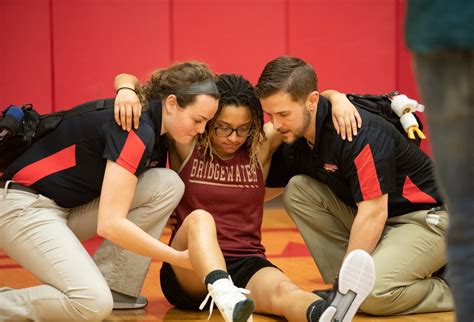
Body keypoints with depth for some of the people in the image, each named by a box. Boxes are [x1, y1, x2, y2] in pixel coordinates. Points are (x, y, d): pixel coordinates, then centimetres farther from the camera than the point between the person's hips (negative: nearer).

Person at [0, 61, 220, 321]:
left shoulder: (157, 132, 5)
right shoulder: (138, 129, -23)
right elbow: (110, 224, -28)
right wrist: (180, 258, -23)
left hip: (69, 208, 9)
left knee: (168, 184, -6)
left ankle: (115, 287, -2)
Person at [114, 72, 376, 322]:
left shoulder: (262, 146, 9)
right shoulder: (185, 145, 5)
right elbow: (126, 80, 6)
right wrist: (127, 91, -17)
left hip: (246, 267, 2)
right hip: (189, 273, -1)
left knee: (282, 290, -35)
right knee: (200, 218, -35)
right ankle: (226, 299, -67)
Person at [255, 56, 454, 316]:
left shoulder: (360, 133, -26)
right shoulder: (293, 139, -3)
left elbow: (373, 213, -27)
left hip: (427, 218, -8)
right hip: (373, 221, 8)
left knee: (370, 292, -30)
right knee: (297, 189, -7)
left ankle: (452, 291, -4)